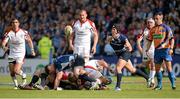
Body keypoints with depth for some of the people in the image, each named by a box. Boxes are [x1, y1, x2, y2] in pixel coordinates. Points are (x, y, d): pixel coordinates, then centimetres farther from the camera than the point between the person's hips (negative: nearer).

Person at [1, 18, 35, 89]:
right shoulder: (9, 33, -8)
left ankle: (24, 76, 14)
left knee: (16, 70, -17)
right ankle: (16, 85, 26)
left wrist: (32, 50, 7)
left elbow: (29, 40, 8)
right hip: (12, 55, 2)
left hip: (21, 54, -2)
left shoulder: (23, 32, -7)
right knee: (12, 72, 4)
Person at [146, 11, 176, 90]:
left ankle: (173, 84, -5)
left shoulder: (166, 28, -4)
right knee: (157, 68, 6)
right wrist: (147, 50, 12)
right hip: (157, 50, 5)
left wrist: (171, 48, -16)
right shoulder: (153, 29, 11)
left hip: (165, 49, -5)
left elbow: (171, 39, -6)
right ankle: (159, 85, 15)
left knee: (169, 67, -11)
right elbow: (150, 40, 18)